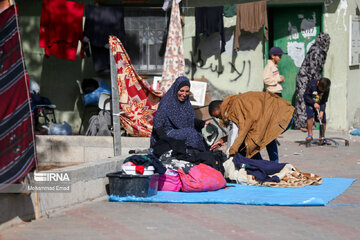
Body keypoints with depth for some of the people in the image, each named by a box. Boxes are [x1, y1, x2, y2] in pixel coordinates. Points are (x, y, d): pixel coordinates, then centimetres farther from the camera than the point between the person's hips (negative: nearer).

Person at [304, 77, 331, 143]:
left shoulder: (326, 89, -19)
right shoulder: (312, 85, -28)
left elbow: (324, 101, -13)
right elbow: (305, 96, -18)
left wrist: (321, 112, -24)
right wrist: (314, 103, -27)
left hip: (320, 104, 3)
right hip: (310, 103, -3)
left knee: (323, 120, -6)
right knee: (310, 115, -25)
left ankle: (322, 137, 9)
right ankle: (310, 135, -15)